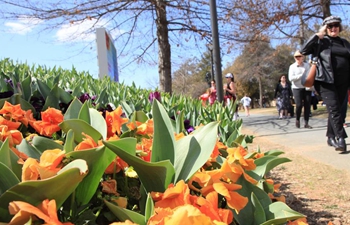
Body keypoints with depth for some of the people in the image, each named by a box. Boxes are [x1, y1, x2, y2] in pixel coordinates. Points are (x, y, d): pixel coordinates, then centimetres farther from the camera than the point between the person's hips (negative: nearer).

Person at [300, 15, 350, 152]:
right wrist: (318, 35, -8)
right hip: (326, 81, -4)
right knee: (333, 109, -14)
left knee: (335, 110, 9)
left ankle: (331, 137, 19)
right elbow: (303, 51, -8)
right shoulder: (320, 42, 4)